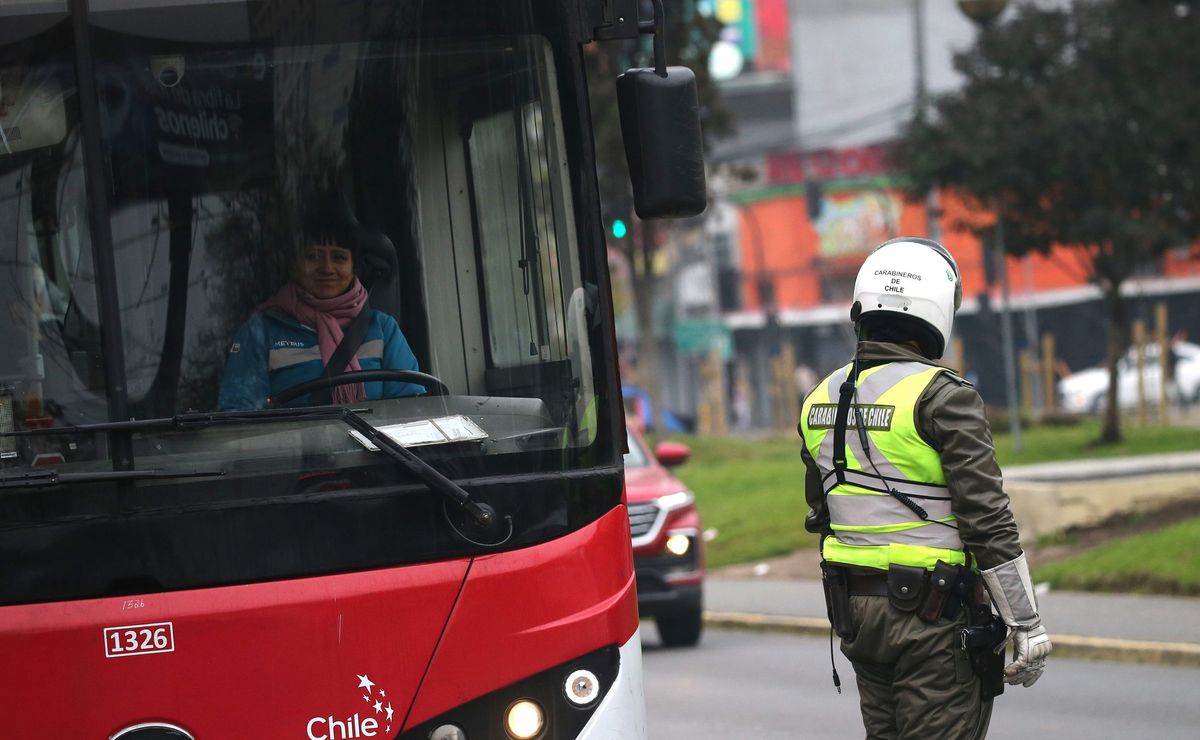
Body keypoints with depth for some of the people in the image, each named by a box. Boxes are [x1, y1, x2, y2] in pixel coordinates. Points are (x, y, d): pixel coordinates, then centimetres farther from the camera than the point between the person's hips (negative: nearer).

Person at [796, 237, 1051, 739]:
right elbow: (987, 520, -16)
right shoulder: (941, 397, -15)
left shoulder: (821, 400, 8)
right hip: (933, 619, -7)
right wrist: (1027, 624, -11)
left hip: (855, 607, 7)